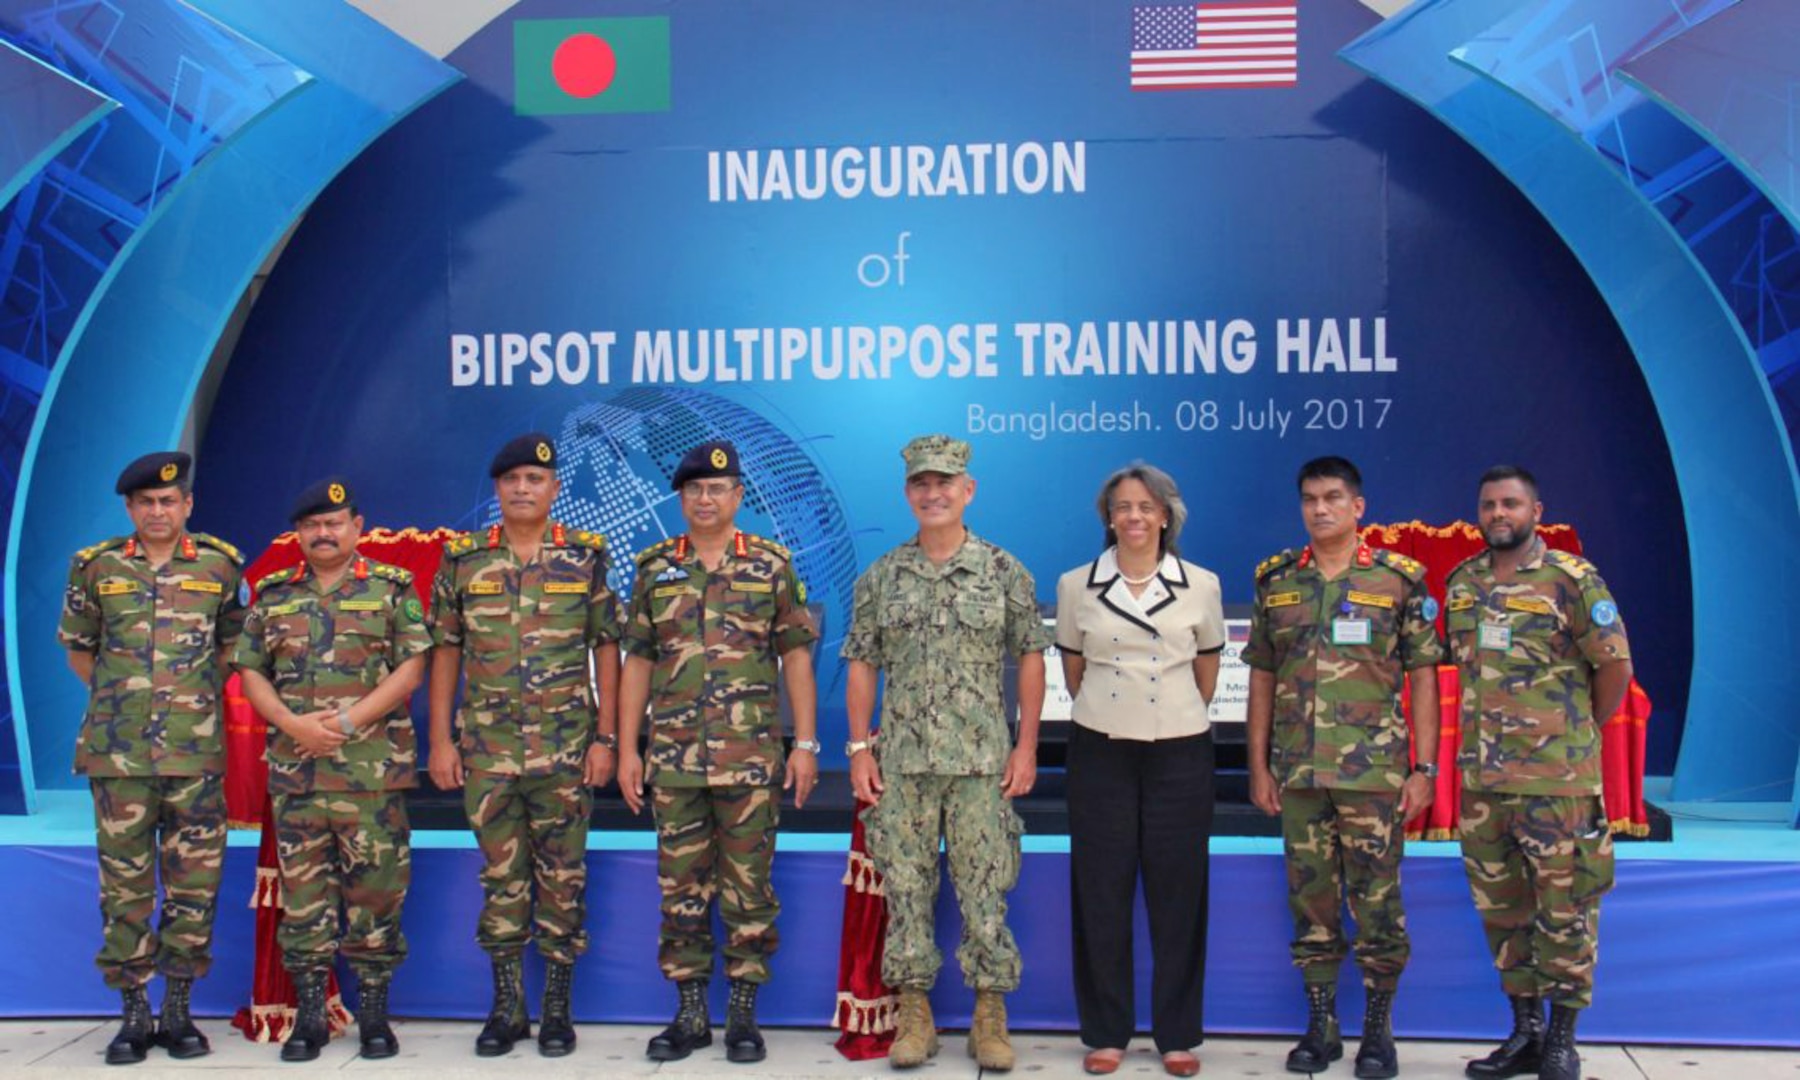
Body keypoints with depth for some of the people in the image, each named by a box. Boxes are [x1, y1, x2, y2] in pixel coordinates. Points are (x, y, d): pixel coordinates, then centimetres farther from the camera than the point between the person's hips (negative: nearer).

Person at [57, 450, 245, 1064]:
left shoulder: (219, 566, 5)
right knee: (124, 882, 4)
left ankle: (178, 1009, 15)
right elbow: (78, 648, 17)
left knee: (193, 881, 3)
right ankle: (134, 1013, 15)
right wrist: (118, 698, 13)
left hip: (196, 753, 0)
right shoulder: (97, 568, 5)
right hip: (116, 754, 0)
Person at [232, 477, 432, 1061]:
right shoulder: (274, 595, 13)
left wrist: (348, 720, -13)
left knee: (374, 887, 1)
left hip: (373, 767, -3)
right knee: (301, 890, 5)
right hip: (294, 769, 3)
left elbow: (410, 669, -3)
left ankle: (374, 1013, 12)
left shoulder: (392, 589, 4)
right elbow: (250, 671, 10)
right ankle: (309, 1015, 15)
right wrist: (293, 724, -7)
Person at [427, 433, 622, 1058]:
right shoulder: (463, 559, 5)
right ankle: (507, 1006, 20)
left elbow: (607, 649, 2)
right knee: (500, 876, 8)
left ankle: (558, 1007, 16)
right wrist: (440, 741, 2)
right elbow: (444, 652, 7)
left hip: (566, 748, -1)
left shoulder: (586, 556, 2)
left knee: (563, 877, 5)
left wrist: (605, 738, -3)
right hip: (486, 748, 1)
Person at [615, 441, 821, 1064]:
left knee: (748, 889, 4)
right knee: (680, 889, 8)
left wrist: (805, 743, -3)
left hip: (752, 756, -2)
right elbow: (636, 662, 9)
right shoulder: (655, 569, 8)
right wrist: (626, 749, 5)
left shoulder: (772, 565, 3)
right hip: (674, 758, 2)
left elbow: (796, 657, 3)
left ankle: (744, 1016, 16)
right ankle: (689, 1014, 20)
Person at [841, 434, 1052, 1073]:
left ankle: (991, 1017, 14)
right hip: (901, 760, 2)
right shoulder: (881, 578, 7)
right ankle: (914, 1014, 18)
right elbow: (861, 665, 9)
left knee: (985, 888, 2)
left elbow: (1030, 658, 3)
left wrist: (1026, 747, -2)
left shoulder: (1003, 572, 2)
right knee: (905, 887, 6)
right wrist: (860, 747, 2)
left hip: (982, 760, -2)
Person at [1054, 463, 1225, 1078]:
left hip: (1180, 752, 0)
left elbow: (1207, 669, 12)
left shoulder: (1201, 585, 1)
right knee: (1102, 892, 4)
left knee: (1177, 893, 5)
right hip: (1101, 753, 0)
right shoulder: (1076, 585, 1)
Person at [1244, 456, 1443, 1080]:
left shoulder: (1400, 579, 0)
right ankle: (1319, 1027, 21)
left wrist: (1424, 768, -5)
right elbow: (1262, 678, 10)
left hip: (1375, 770, -2)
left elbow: (1423, 676, 0)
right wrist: (1258, 765, 6)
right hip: (1297, 771, 3)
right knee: (1311, 900, 9)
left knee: (1377, 901, 3)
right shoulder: (1275, 580, 8)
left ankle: (1378, 1029, 18)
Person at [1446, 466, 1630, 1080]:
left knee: (1564, 909, 2)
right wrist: (1490, 731, 14)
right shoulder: (1461, 584, 9)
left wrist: (1576, 733, 5)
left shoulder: (1573, 580, -7)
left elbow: (1615, 667, -4)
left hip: (1558, 779, -5)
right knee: (1501, 909, 12)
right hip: (1481, 777, 6)